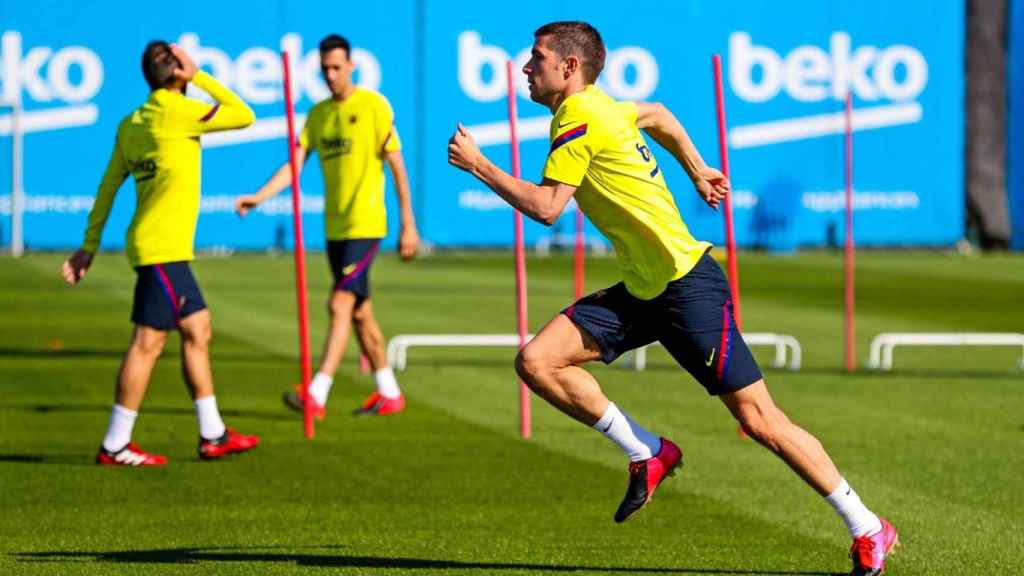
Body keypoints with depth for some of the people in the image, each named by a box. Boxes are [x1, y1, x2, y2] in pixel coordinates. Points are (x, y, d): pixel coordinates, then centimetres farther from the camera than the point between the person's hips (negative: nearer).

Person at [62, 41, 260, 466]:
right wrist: (199, 76, -1)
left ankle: (212, 435, 18)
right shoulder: (177, 114, -13)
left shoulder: (131, 124, 10)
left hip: (170, 251, 9)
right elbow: (244, 116, -5)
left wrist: (90, 247, 17)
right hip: (162, 248, -9)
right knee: (148, 341, -6)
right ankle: (115, 446, -4)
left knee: (197, 329, 14)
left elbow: (107, 188, 13)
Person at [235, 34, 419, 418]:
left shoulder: (374, 106, -7)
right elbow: (295, 164, 4)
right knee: (359, 312, 12)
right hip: (334, 227, 7)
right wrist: (259, 197, -12)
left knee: (340, 304, -15)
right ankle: (390, 394, 22)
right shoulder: (317, 114, 10)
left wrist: (408, 225, -7)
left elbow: (397, 167, -6)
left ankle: (317, 395, -20)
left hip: (365, 225, -7)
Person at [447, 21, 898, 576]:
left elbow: (545, 207, -23)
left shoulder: (578, 120, -16)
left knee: (759, 421, -6)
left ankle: (867, 530, 4)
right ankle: (647, 454, 7)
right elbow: (657, 115, 32)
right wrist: (696, 170, 36)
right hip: (641, 291, 9)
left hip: (688, 286, -9)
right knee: (537, 361, -5)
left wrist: (477, 165, -14)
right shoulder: (601, 109, 12)